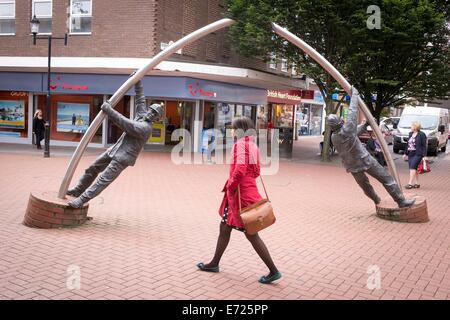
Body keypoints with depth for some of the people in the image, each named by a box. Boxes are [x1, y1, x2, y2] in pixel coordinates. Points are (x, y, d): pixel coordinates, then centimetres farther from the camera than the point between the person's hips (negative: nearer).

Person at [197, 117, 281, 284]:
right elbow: (256, 172, 18)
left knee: (251, 234, -2)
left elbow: (240, 169, -29)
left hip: (241, 195, -10)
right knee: (224, 228, 18)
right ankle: (214, 264, 31)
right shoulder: (252, 145, 13)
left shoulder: (241, 144, -15)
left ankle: (273, 271, 6)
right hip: (248, 191, 10)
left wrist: (231, 185, -14)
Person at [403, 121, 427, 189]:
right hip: (410, 154, 7)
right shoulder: (410, 134, 15)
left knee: (413, 168, -15)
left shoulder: (422, 135, -6)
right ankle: (416, 183, 15)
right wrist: (405, 154, 21)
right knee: (413, 169, 8)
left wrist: (424, 156, -13)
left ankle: (410, 183, -15)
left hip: (418, 154, -7)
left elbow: (424, 146, -8)